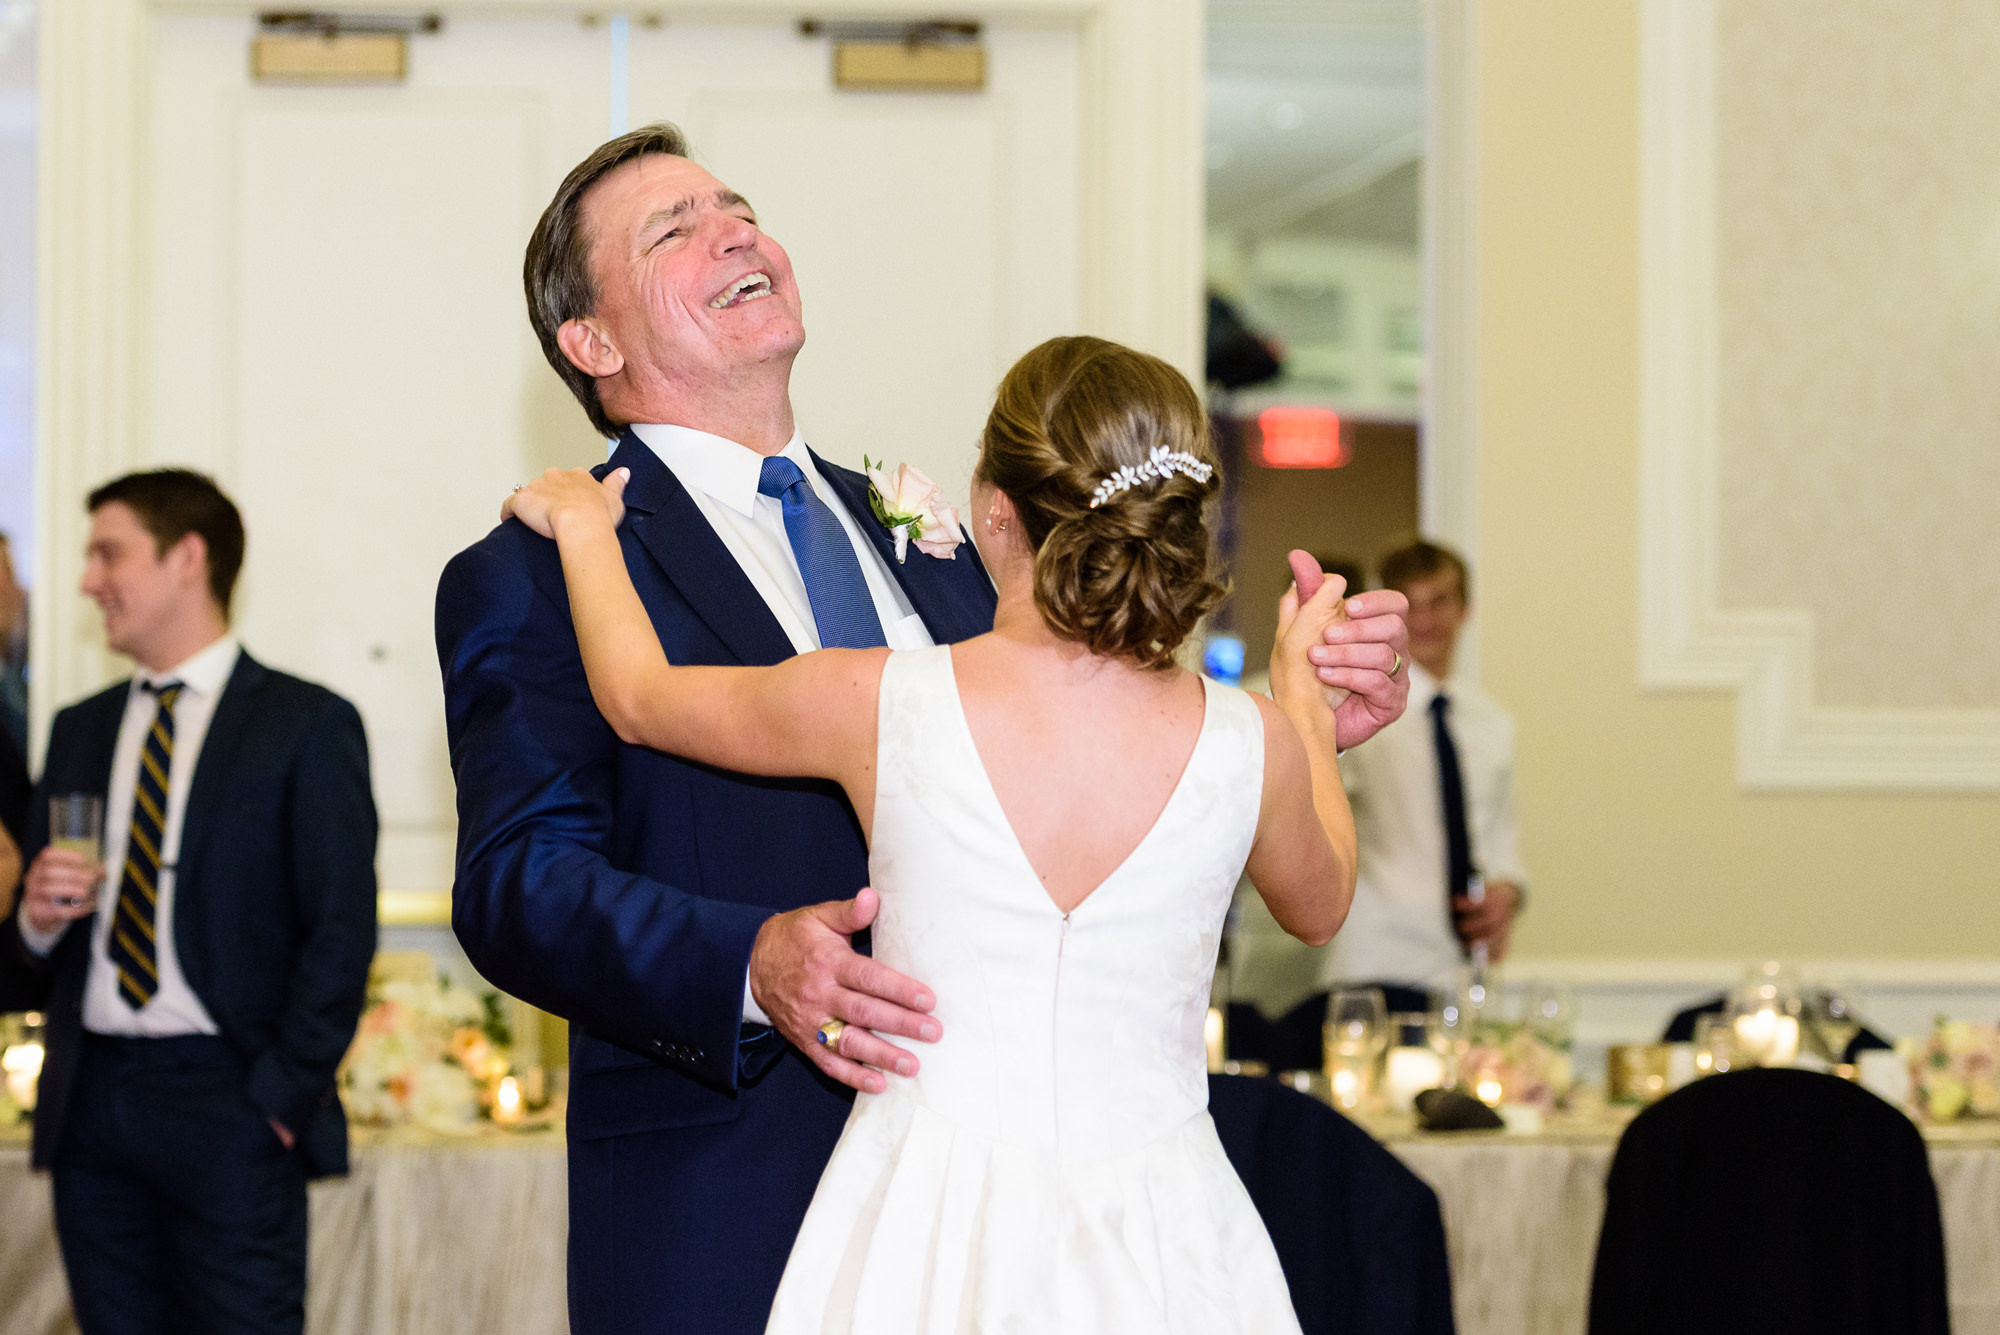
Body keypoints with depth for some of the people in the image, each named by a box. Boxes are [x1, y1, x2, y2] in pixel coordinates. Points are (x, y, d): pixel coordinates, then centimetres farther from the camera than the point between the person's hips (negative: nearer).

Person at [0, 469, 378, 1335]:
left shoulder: (306, 726, -1)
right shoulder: (81, 730, 17)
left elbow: (342, 933, -6)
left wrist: (283, 1094, -12)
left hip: (225, 1105, -5)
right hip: (91, 1101, 5)